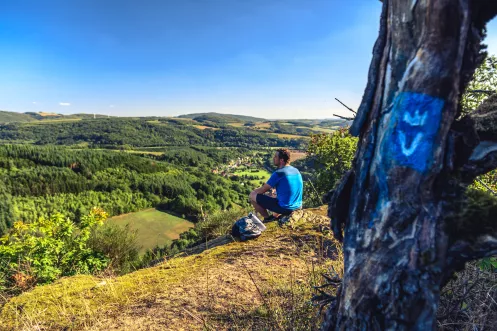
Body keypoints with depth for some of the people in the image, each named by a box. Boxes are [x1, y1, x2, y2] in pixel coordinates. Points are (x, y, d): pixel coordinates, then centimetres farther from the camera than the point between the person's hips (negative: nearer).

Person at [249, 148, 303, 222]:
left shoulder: (278, 173, -17)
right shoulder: (296, 170, 5)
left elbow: (262, 190, -9)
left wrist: (253, 191, 11)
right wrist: (272, 187, 19)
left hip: (285, 208, -8)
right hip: (297, 206, 8)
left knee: (252, 196, 0)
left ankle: (267, 218, 11)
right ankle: (276, 215, 26)